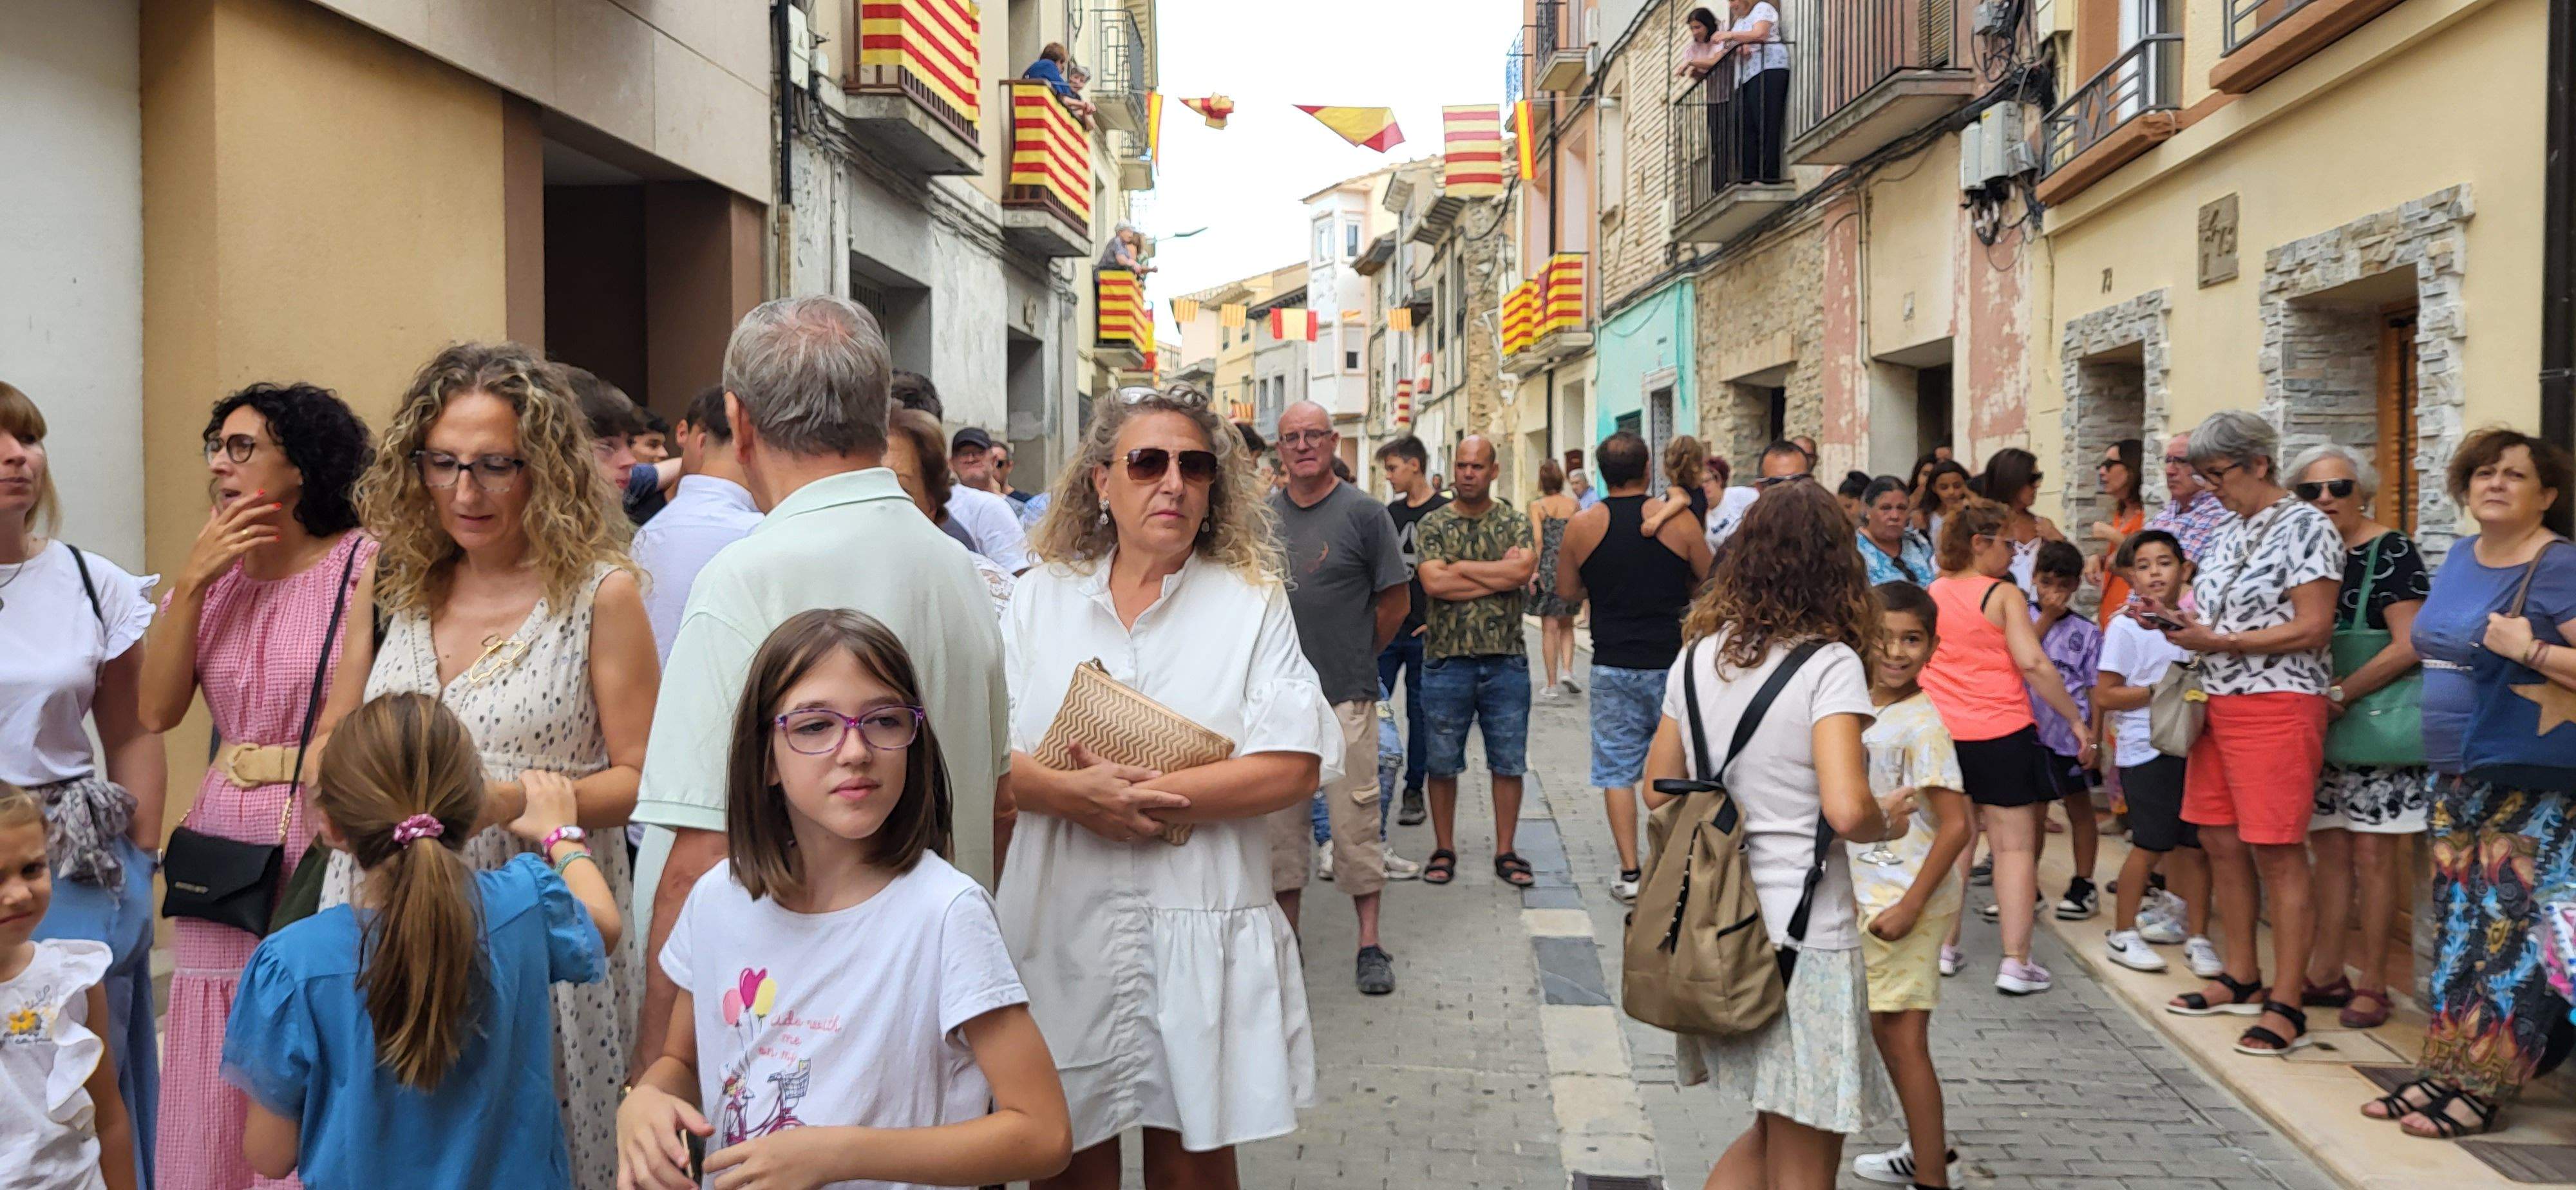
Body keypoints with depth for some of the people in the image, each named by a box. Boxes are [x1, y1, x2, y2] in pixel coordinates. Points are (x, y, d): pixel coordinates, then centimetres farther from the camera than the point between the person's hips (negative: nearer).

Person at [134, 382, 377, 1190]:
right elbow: (156, 712, 1)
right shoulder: (210, 573, 10)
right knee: (211, 1087, 11)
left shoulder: (368, 566, -8)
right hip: (224, 849, 6)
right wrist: (191, 580, -4)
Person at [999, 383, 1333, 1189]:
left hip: (1198, 926, -1)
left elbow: (1293, 768, -9)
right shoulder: (1040, 599, 7)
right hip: (1064, 919, 1)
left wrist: (1148, 795, -15)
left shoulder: (1252, 601, 2)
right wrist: (1073, 794, -19)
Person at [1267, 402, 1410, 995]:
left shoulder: (1364, 513, -3)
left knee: (1355, 820, -1)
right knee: (1278, 819, 10)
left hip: (1345, 697, -4)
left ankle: (1370, 944, 8)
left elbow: (1395, 601, 1)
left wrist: (1357, 656, 7)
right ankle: (1285, 936, 23)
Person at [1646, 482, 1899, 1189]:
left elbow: (1658, 790, 11)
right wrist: (1887, 819, -4)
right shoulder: (1829, 663, -13)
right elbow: (1846, 810, -24)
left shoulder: (1699, 654, 5)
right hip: (1804, 933, -6)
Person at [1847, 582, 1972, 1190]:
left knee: (1902, 1035, -3)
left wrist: (1909, 907, -22)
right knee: (1886, 1028, 19)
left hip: (1907, 899, -9)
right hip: (1867, 894, 9)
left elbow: (1955, 826, -21)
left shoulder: (1921, 725, -19)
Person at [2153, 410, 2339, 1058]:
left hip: (2277, 706, -8)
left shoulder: (2305, 527, -9)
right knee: (2220, 840, 11)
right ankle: (2241, 979, 24)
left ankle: (2286, 1005, -1)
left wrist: (2219, 641, -18)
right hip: (2219, 704, 9)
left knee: (2277, 852, -7)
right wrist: (2180, 620, 2)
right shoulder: (2228, 534, 15)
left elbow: (2313, 628, -16)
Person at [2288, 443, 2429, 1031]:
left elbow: (2407, 647, -17)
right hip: (2318, 726, 6)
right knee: (2328, 851, 11)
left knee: (2371, 855, -2)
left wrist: (2339, 695, -16)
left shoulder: (2390, 552, -10)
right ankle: (2325, 975, 20)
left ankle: (2372, 986, 7)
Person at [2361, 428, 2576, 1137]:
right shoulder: (2460, 558, 12)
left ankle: (2487, 1086, 1)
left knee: (2513, 931, -5)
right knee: (2458, 926, 11)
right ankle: (2447, 1068, 18)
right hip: (2455, 778, 8)